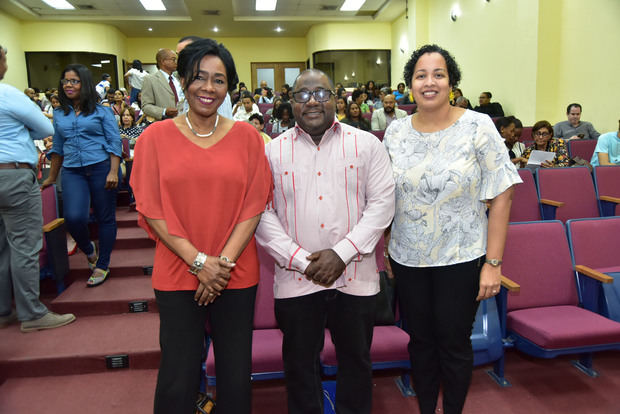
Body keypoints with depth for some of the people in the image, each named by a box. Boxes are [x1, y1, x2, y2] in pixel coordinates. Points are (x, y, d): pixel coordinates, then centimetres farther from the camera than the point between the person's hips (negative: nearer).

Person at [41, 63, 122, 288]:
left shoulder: (101, 111, 2)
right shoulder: (59, 114, 15)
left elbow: (115, 142, -2)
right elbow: (57, 147, 21)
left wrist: (113, 171, -13)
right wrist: (51, 178, 22)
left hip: (101, 168, -3)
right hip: (72, 172, 3)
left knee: (105, 218, 3)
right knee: (74, 217, -14)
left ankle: (102, 265, 17)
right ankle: (88, 250, 18)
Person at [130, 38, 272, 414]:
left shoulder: (246, 136, 3)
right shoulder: (157, 136, 1)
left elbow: (254, 204, 0)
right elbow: (152, 209, -3)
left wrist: (224, 261, -10)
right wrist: (198, 261, -11)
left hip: (238, 276, 1)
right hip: (177, 274, 0)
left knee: (236, 377, 11)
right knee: (177, 380, 7)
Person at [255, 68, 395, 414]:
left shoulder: (366, 145, 2)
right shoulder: (274, 151, 3)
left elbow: (382, 202, -4)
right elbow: (262, 213, -1)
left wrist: (341, 253, -13)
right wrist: (301, 260, -11)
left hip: (355, 276, 0)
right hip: (296, 279, 0)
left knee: (356, 360, 16)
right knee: (300, 363, 14)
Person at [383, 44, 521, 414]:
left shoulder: (478, 127, -8)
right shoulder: (396, 131, 1)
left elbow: (502, 196, -9)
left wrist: (493, 262, -13)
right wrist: (384, 252, 6)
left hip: (461, 259, -3)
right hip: (408, 258, 3)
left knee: (454, 344, 10)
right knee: (420, 341, 16)